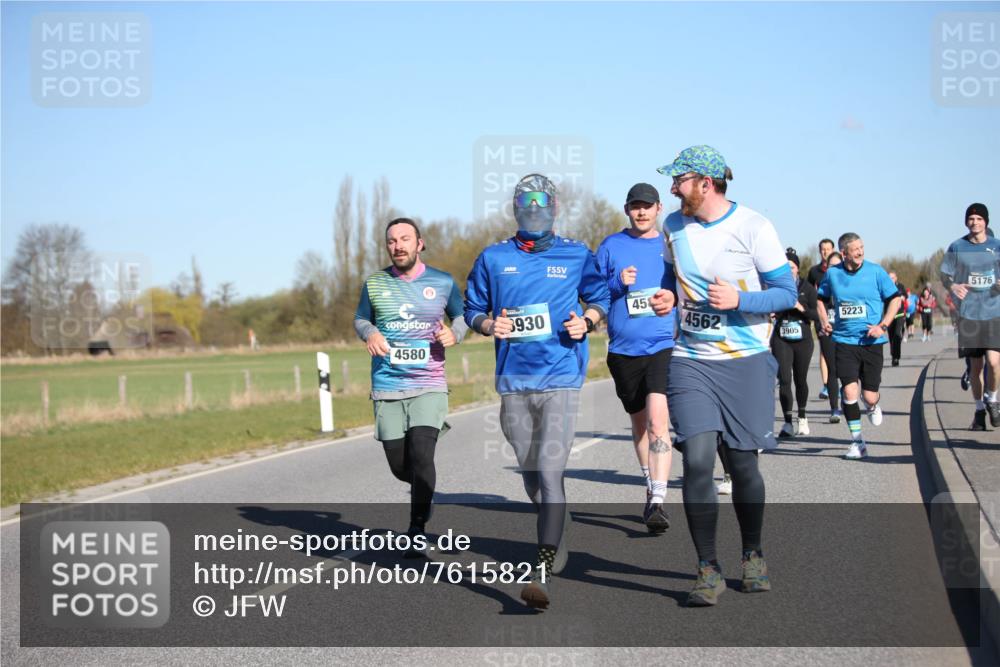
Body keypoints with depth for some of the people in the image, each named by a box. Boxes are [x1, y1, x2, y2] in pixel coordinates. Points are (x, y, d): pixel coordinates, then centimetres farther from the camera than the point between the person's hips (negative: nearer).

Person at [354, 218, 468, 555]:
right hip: (387, 387, 2)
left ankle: (417, 531, -7)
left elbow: (461, 315, 17)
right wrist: (369, 333, -6)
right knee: (399, 466, 5)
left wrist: (454, 333, -5)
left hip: (429, 385, -2)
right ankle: (423, 489, 40)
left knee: (421, 454, -18)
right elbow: (360, 319, 17)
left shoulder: (442, 283, 2)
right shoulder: (375, 283, 5)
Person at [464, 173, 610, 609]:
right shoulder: (493, 259, 9)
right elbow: (473, 309, 15)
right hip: (513, 381, 3)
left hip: (560, 378, -3)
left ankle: (542, 573, -19)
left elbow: (600, 297, 16)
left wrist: (586, 321, -4)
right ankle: (556, 544, 36)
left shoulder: (577, 256, 6)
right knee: (531, 476, 12)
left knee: (549, 471, -16)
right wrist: (490, 325, -6)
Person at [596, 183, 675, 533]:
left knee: (658, 418, -19)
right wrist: (618, 284, -10)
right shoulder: (611, 246, 7)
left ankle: (657, 502, -21)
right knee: (639, 421, 15)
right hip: (623, 349, 3)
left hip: (663, 346, -2)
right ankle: (651, 489, 32)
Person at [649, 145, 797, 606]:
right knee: (697, 461, -11)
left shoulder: (753, 228, -9)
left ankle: (752, 555, 28)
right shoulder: (674, 226, 5)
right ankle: (708, 569, -1)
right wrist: (668, 297, 1)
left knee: (742, 463, 5)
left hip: (745, 361, -2)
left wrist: (739, 300, -22)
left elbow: (786, 293, -6)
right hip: (690, 361, 2)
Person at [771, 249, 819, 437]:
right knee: (784, 380, -10)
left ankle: (802, 417, 32)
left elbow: (817, 315, -4)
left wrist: (801, 308, -20)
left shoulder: (807, 288, -1)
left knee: (800, 380, 10)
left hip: (803, 339, 0)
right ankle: (788, 424, -9)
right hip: (781, 340, 0)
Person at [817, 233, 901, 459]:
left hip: (871, 341, -1)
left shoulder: (875, 271, -3)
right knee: (849, 392, -10)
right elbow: (821, 297, 21)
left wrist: (883, 326, -8)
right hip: (844, 341, 1)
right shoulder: (833, 274, 3)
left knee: (869, 396, 0)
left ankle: (873, 406, 40)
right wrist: (824, 320, 7)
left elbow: (895, 299, 2)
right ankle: (857, 441, 3)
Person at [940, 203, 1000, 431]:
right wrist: (952, 286, -12)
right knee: (975, 365, 6)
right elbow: (944, 274, 10)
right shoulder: (957, 247, 4)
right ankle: (979, 409, 22)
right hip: (968, 314, 1)